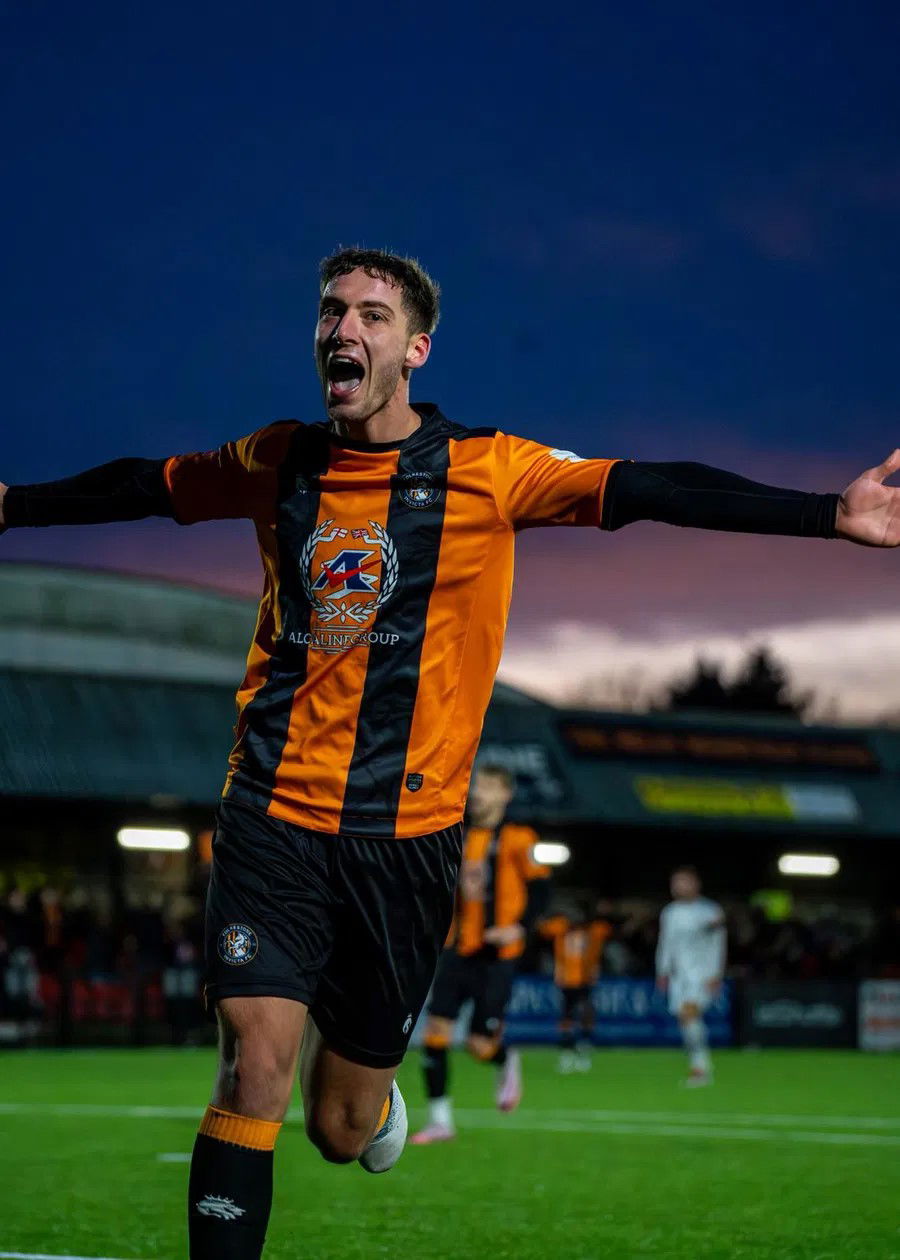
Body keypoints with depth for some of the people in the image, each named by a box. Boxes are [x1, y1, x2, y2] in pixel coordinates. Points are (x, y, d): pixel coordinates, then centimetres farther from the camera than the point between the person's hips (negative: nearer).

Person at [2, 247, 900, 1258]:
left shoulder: (484, 469, -4)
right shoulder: (278, 461, 5)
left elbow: (655, 492, -12)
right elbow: (146, 487, 22)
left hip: (405, 832, -1)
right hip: (271, 812, 1)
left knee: (343, 1129, 8)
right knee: (256, 1060, -16)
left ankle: (361, 1079, 45)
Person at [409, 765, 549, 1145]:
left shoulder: (517, 839, -5)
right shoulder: (460, 838, 12)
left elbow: (538, 887, -8)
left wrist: (520, 927, -20)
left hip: (496, 955, -5)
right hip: (459, 951, 5)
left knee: (479, 1044, -8)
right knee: (436, 1027, -7)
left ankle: (507, 1061, 30)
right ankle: (440, 1120, 1)